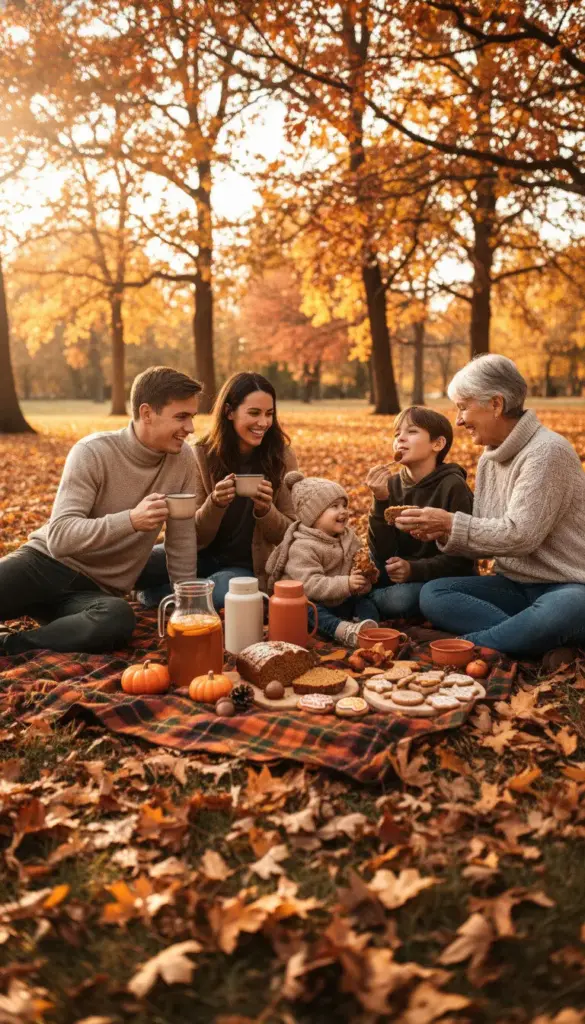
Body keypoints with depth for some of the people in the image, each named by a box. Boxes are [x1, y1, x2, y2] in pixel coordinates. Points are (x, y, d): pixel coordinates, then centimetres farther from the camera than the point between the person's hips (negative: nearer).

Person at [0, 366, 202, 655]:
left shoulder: (183, 460, -4)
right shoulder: (93, 452, -14)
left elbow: (181, 542, 5)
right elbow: (59, 538, -22)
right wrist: (130, 520, -35)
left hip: (97, 590, 3)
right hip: (46, 562, -3)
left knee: (119, 620, -36)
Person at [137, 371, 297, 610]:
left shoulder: (282, 457, -9)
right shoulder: (202, 455, -10)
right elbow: (194, 536, -8)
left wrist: (265, 509, -27)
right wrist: (215, 503, -29)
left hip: (248, 566, 0)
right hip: (203, 556, 0)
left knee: (228, 589, -36)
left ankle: (157, 593, -4)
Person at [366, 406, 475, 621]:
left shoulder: (452, 487, -16)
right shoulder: (392, 485, -2)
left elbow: (461, 558, -15)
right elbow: (382, 557, -9)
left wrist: (414, 570, -29)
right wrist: (380, 501, -21)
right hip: (402, 576, 4)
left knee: (400, 599, -30)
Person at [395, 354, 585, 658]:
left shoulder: (548, 451, -16)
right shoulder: (489, 460, 9)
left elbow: (521, 535, -23)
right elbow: (489, 541, 10)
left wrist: (452, 524, -19)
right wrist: (443, 532, -8)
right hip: (515, 586, 7)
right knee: (432, 594, -15)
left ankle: (467, 645, -26)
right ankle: (536, 639, -24)